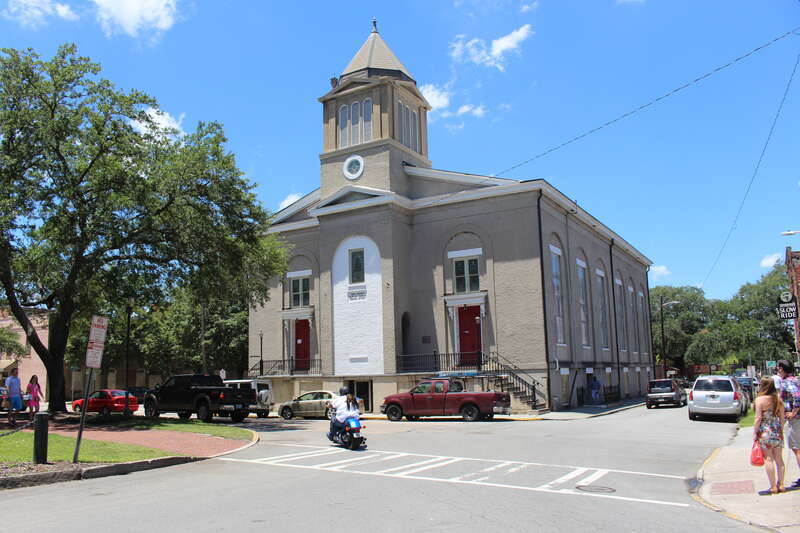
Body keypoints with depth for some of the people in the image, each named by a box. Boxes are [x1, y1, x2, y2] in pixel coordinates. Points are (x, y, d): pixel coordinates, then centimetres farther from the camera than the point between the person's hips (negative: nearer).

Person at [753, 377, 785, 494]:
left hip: (765, 433, -5)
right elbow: (782, 417, 8)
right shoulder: (778, 399, 3)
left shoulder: (760, 399, -12)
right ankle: (781, 485, 18)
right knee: (779, 459, 13)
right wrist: (781, 430, 19)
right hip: (777, 432, 5)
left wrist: (755, 433, -5)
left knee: (768, 459, 1)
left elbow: (758, 418, -13)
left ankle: (773, 486, 3)